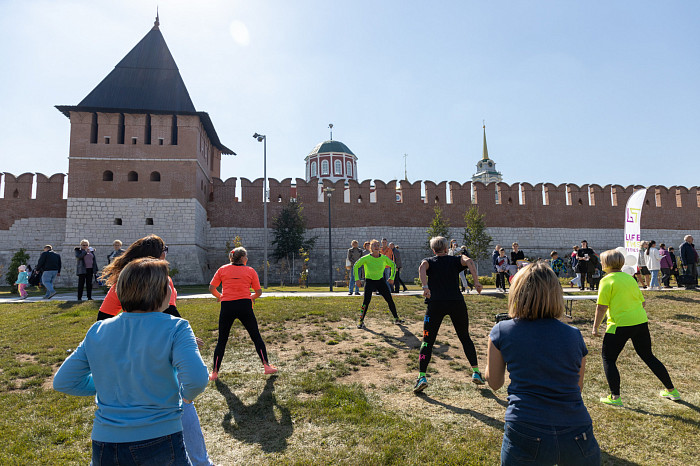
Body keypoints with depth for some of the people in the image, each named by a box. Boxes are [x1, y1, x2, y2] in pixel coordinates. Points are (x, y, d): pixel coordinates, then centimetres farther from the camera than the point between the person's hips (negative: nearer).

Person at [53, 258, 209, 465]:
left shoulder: (97, 332, -1)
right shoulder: (174, 329, -16)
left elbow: (63, 382, 6)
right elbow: (196, 379, -28)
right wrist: (186, 394, -6)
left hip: (104, 446, 4)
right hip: (159, 443, -4)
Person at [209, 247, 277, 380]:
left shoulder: (222, 269, 7)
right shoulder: (250, 271, 4)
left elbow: (211, 288, 6)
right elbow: (259, 292, 3)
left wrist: (220, 296, 23)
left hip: (227, 307, 1)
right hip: (244, 306, -1)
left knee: (222, 340, 13)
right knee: (256, 337, 11)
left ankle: (214, 372, 15)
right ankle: (266, 366, 12)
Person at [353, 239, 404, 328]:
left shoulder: (384, 258, -6)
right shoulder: (366, 258, -14)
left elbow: (393, 265, 11)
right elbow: (355, 266, -4)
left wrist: (392, 277, 5)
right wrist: (357, 279, -10)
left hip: (380, 281, 3)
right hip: (369, 281, -3)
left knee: (390, 300, 2)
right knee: (366, 301, -15)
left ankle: (396, 319, 17)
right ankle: (361, 321, 0)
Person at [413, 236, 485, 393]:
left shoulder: (429, 261, 12)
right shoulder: (456, 260, 14)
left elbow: (422, 267, -12)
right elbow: (468, 261, -7)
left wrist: (425, 286, -24)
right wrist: (476, 281, -13)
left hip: (435, 303, -1)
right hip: (457, 303, 1)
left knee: (427, 341, 4)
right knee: (465, 338, 18)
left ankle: (422, 377, -5)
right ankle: (476, 372, 18)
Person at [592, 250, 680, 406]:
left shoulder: (607, 280, -10)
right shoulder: (630, 278, 11)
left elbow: (602, 307, -13)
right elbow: (642, 301, 16)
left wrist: (595, 327, -6)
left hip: (620, 325, -7)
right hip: (641, 322, 7)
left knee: (608, 359, 5)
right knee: (648, 356, 22)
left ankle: (615, 397, 4)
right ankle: (671, 390, 32)